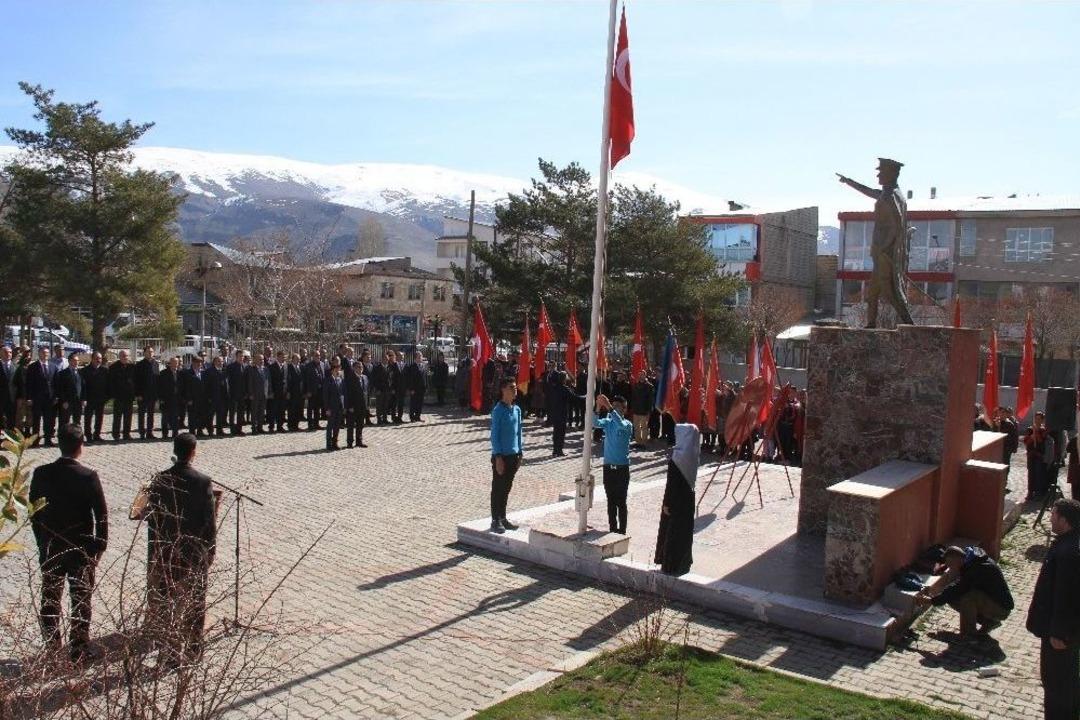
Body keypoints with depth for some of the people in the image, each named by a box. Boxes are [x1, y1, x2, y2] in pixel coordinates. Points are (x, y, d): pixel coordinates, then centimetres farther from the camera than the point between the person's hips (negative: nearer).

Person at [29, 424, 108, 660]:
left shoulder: (41, 474, -5)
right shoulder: (88, 476, -16)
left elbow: (33, 512, 2)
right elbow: (101, 514, -13)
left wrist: (43, 541, 13)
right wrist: (100, 546, -1)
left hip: (49, 549, 3)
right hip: (81, 549, -3)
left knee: (50, 600, 14)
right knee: (81, 600, 9)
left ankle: (51, 649, 20)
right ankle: (79, 648, 15)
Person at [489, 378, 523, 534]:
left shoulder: (517, 409, 7)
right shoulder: (498, 410, -13)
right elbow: (494, 435, -14)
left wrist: (519, 454, 12)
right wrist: (498, 457, -17)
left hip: (513, 455, 7)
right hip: (501, 455, -7)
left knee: (507, 488, 15)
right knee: (497, 488, 2)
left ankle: (503, 518, 25)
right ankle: (495, 521, 10)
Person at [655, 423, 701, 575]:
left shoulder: (678, 457, -23)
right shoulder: (692, 454, 0)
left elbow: (671, 483, -20)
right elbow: (690, 478, 8)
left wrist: (666, 503, -12)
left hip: (677, 499, -7)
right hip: (689, 498, 7)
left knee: (672, 530, 5)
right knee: (685, 530, 17)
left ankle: (671, 565, 12)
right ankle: (684, 562, 28)